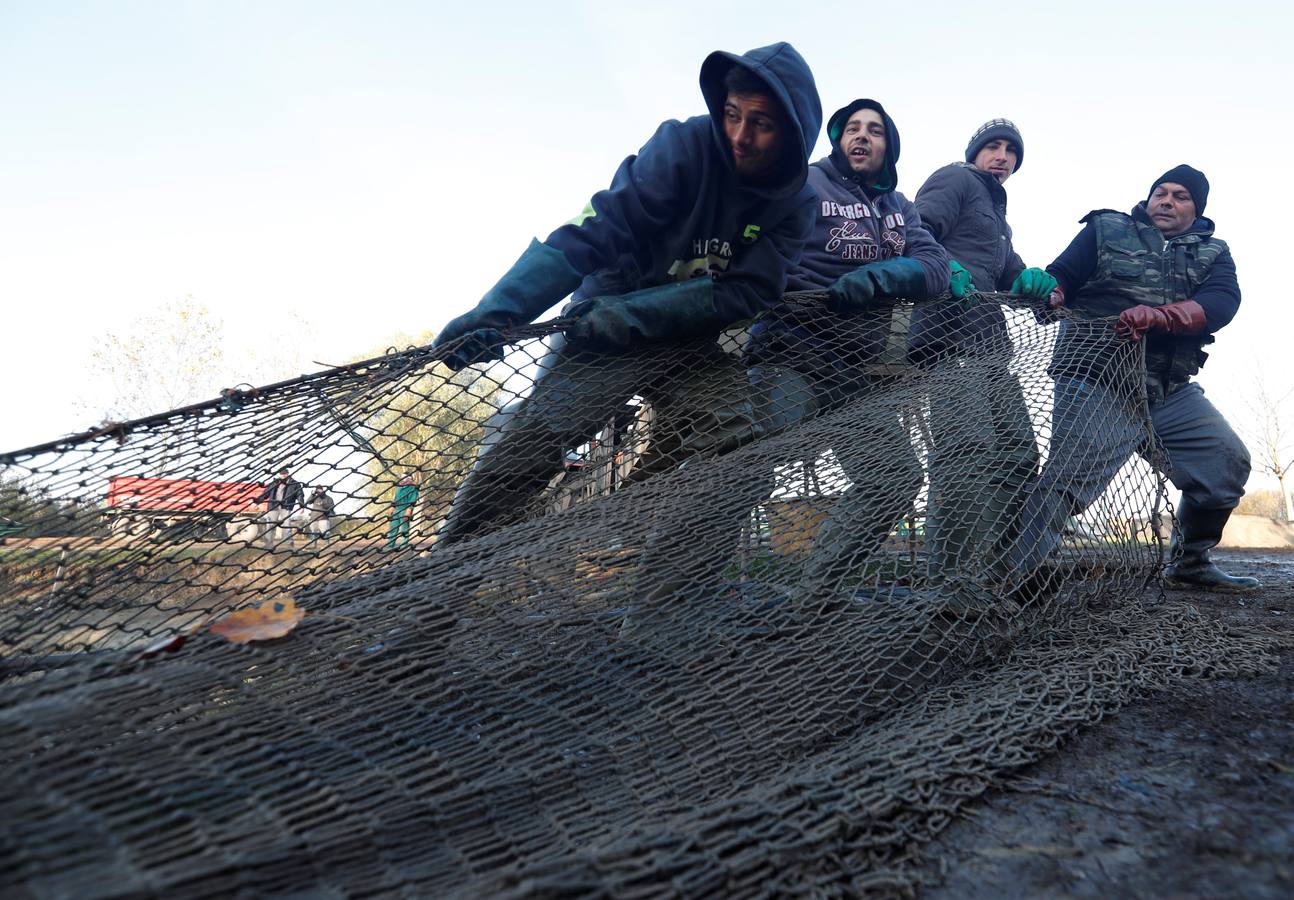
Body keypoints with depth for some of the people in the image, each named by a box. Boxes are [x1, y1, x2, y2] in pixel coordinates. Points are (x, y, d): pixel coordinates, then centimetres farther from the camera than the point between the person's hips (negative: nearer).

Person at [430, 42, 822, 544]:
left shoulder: (795, 206, -5)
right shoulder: (684, 145, -16)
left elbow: (745, 291, -16)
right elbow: (596, 231, -25)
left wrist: (631, 315, -29)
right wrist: (500, 308, -37)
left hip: (691, 344, 3)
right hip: (605, 326, -3)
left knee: (729, 452, -16)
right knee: (527, 437, -18)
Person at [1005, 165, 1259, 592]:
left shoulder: (1213, 253, 16)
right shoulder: (1107, 230, 11)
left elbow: (1222, 301, -4)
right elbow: (1061, 277, 3)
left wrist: (1158, 315, -24)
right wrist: (1048, 292, -23)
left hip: (1172, 392, 5)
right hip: (1096, 384, -5)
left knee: (1228, 463, 7)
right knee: (1067, 483, -17)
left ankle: (1190, 565, 27)